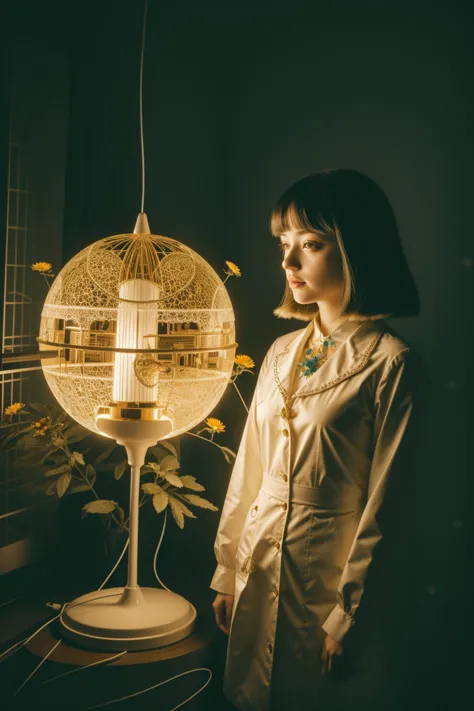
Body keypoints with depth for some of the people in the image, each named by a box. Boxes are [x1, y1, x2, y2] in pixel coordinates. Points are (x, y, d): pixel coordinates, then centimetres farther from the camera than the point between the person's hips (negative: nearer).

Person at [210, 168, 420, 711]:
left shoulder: (388, 361, -14)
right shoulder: (282, 352, 5)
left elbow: (383, 502, -15)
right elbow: (250, 467, 9)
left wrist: (349, 615, -12)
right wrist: (227, 569, 10)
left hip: (327, 574, -6)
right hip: (258, 565, 6)